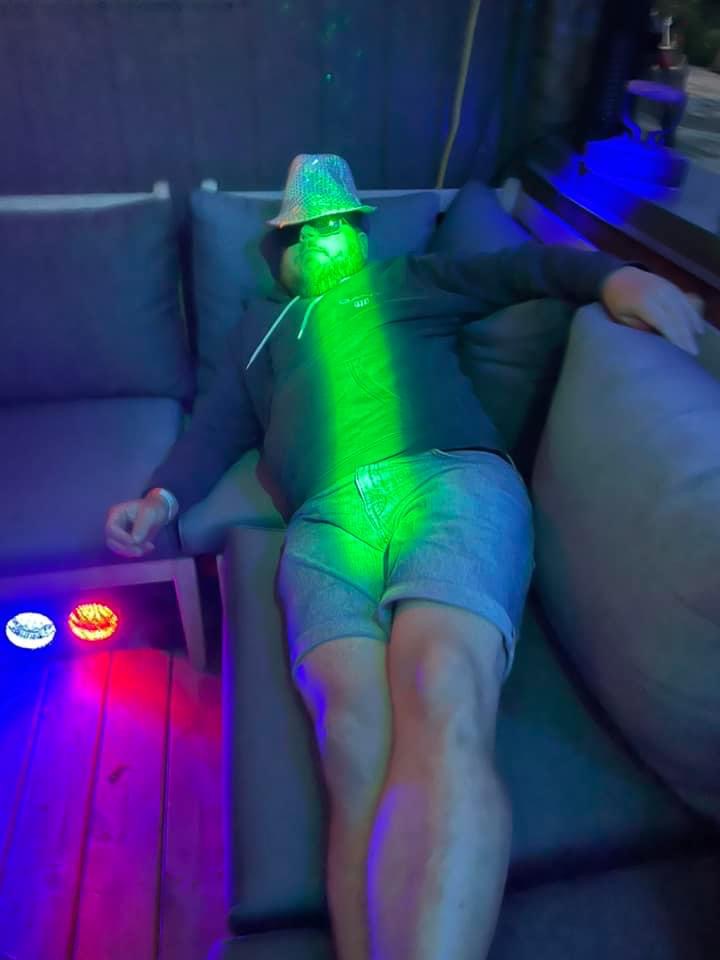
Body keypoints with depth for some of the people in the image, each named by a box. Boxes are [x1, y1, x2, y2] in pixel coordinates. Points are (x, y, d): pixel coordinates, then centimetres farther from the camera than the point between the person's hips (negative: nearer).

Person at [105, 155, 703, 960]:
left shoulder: (410, 281, 33)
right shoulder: (261, 325, 39)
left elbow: (523, 266, 23)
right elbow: (220, 424, 30)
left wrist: (612, 274, 2)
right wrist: (163, 496, 10)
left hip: (451, 481, -1)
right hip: (326, 523, 1)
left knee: (443, 706, -31)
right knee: (355, 744, -26)